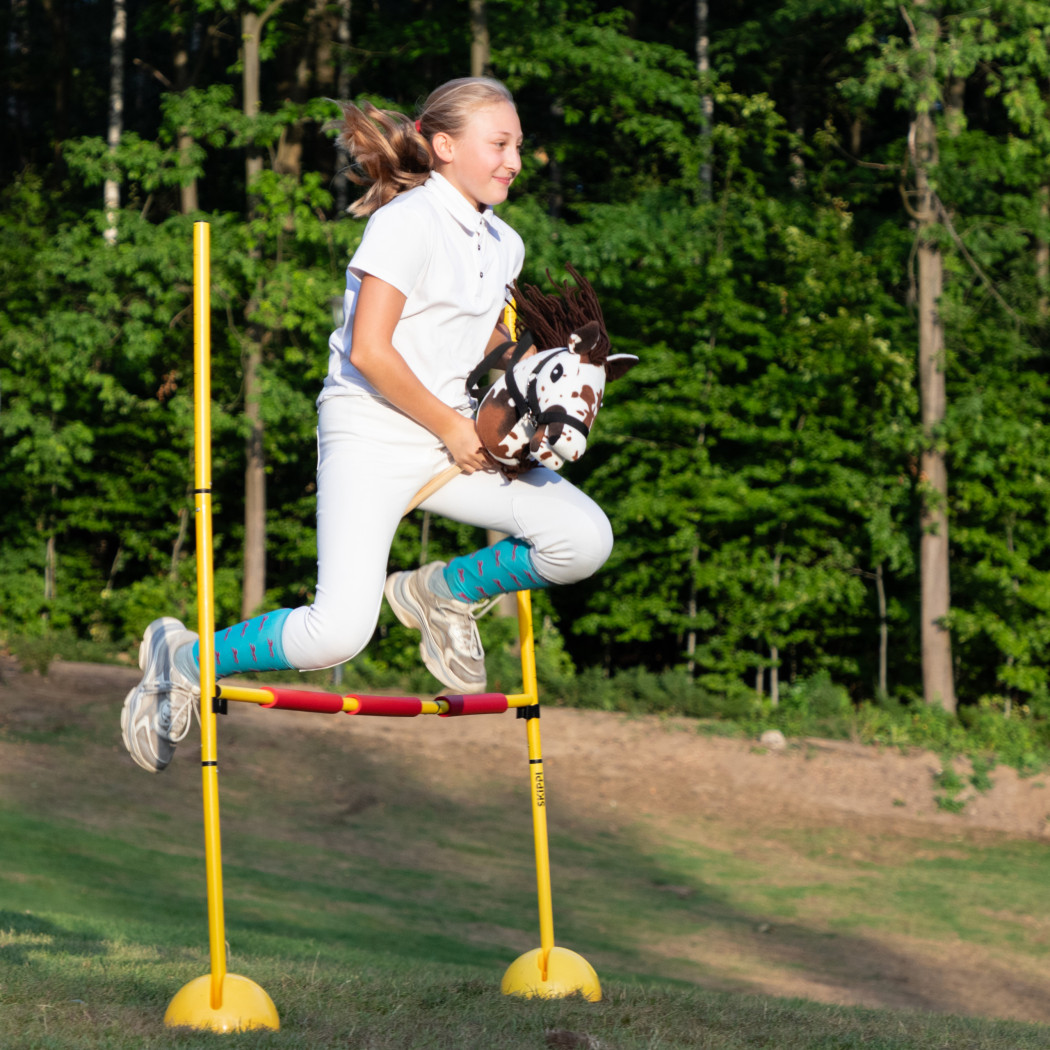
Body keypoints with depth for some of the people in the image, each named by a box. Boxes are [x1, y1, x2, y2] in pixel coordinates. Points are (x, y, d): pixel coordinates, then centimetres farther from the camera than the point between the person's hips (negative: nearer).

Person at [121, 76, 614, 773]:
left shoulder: (503, 244, 12)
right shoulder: (409, 222, -14)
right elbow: (369, 351, -20)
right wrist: (451, 428, -11)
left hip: (453, 440, 8)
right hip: (370, 436, -8)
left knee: (585, 538, -9)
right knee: (339, 632, -21)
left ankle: (439, 594, 15)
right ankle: (184, 659, 4)